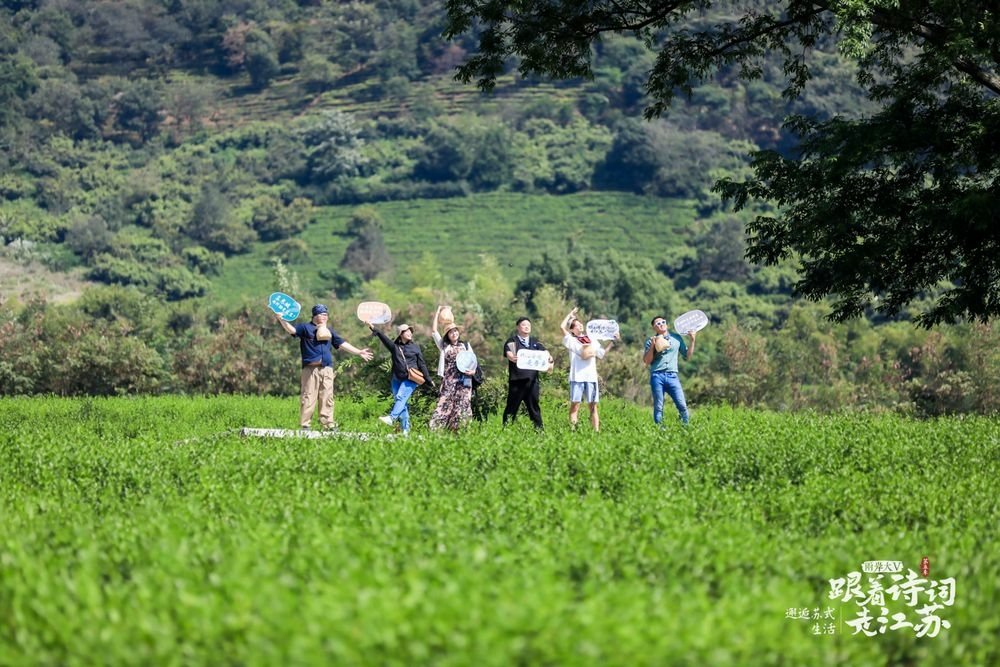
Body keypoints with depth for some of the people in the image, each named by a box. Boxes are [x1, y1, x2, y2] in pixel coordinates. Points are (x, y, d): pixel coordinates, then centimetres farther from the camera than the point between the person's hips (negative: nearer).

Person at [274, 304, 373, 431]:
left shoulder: (329, 331, 21)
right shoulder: (305, 328, 4)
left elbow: (342, 344, 22)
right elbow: (292, 329, -10)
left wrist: (359, 352, 19)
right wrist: (281, 319, -28)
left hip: (327, 369, 5)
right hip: (311, 368, -5)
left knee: (327, 398, 5)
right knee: (308, 397, -6)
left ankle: (328, 424, 9)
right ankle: (305, 425, -2)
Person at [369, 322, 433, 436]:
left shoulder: (415, 347, 8)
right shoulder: (395, 346, 10)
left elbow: (422, 364, 10)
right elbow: (384, 338, -4)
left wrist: (429, 380, 9)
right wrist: (373, 328, -18)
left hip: (411, 378, -3)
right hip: (397, 378, 3)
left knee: (400, 397, -22)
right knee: (400, 402, 1)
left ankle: (391, 418, -37)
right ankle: (405, 429, 4)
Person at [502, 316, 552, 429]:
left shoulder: (535, 342, 17)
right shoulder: (512, 341, 5)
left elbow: (544, 352, 4)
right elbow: (508, 353, -13)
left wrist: (549, 358, -20)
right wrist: (512, 358, -37)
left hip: (532, 379, 3)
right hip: (516, 379, -3)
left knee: (533, 406, 5)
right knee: (512, 407, -1)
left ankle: (539, 429, 6)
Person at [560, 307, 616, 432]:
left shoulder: (592, 341, 21)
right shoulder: (571, 341, 7)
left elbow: (602, 353, 25)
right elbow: (562, 326, -4)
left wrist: (612, 342, 20)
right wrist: (570, 314, 8)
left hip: (591, 376, 4)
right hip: (577, 376, -4)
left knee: (593, 405, 3)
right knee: (575, 404, -7)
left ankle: (597, 431, 1)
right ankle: (573, 430, -11)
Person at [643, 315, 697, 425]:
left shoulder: (676, 338, 15)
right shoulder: (651, 340, 9)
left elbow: (687, 355, 17)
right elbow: (646, 361, 3)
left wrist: (692, 340, 10)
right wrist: (652, 346, -7)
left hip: (672, 376, 1)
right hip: (657, 376, -1)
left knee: (682, 405, -9)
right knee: (658, 407, -2)